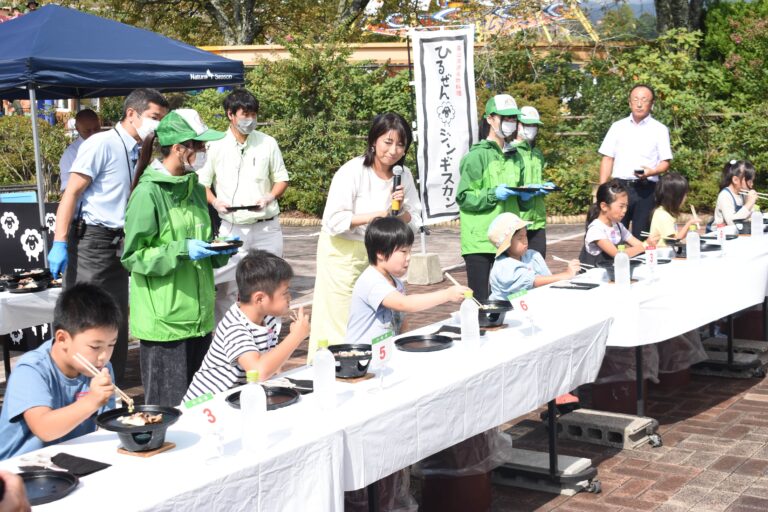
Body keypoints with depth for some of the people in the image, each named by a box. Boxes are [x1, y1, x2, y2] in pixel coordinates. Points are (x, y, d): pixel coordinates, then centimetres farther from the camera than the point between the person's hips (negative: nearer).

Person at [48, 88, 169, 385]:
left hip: (119, 245, 8)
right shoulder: (102, 144, -10)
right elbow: (71, 194, -14)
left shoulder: (137, 152, 13)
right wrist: (59, 244, -20)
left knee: (117, 320, 11)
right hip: (92, 241, -8)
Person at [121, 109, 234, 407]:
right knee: (168, 405, -2)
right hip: (163, 319, -7)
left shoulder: (195, 188, 13)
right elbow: (132, 256, -12)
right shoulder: (148, 192, -12)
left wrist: (220, 249, 4)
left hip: (198, 314, 8)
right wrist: (181, 251, -20)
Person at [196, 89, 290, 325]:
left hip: (267, 227, 1)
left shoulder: (268, 143, 3)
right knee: (225, 287, -1)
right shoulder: (216, 146, 0)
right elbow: (202, 183, 7)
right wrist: (215, 202, -12)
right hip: (232, 228, -1)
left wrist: (270, 197, -10)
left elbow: (282, 179, 10)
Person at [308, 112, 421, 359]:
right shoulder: (352, 172, -17)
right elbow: (334, 220, -22)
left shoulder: (404, 175, 1)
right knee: (339, 325, -2)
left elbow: (414, 223, 4)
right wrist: (377, 214, -24)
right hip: (343, 253, -5)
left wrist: (400, 210, -17)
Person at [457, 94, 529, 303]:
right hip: (480, 240, -7)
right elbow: (464, 197, -11)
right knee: (482, 300, -5)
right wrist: (494, 194, -21)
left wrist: (524, 194, 5)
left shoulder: (514, 157, 17)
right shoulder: (477, 156, -6)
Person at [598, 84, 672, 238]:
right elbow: (607, 158, 10)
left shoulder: (660, 130, 7)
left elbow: (665, 163, 4)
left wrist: (651, 171, -18)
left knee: (641, 236, -1)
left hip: (646, 189, -1)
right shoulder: (617, 127, 12)